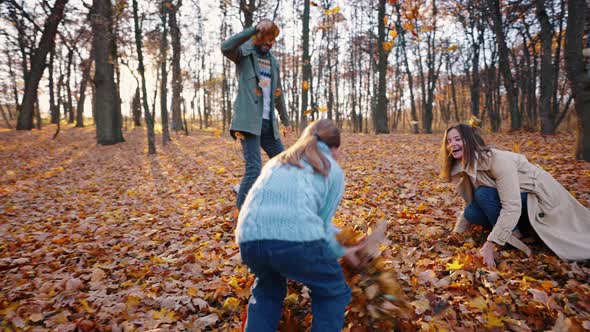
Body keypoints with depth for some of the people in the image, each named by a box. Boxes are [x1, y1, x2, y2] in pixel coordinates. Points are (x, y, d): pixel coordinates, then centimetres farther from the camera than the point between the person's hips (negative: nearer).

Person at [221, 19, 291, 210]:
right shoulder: (243, 53, 1)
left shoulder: (273, 62, 19)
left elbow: (278, 94, 25)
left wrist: (286, 121, 28)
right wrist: (255, 29, -26)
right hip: (249, 120, -7)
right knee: (254, 168, -13)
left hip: (268, 122, 7)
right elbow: (226, 47, -23)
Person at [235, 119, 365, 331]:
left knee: (267, 292, 34)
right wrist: (341, 251, 32)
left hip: (250, 237, 5)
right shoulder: (333, 171, 18)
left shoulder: (277, 161, 31)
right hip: (296, 238, -5)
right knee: (333, 294, 24)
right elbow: (323, 220, 13)